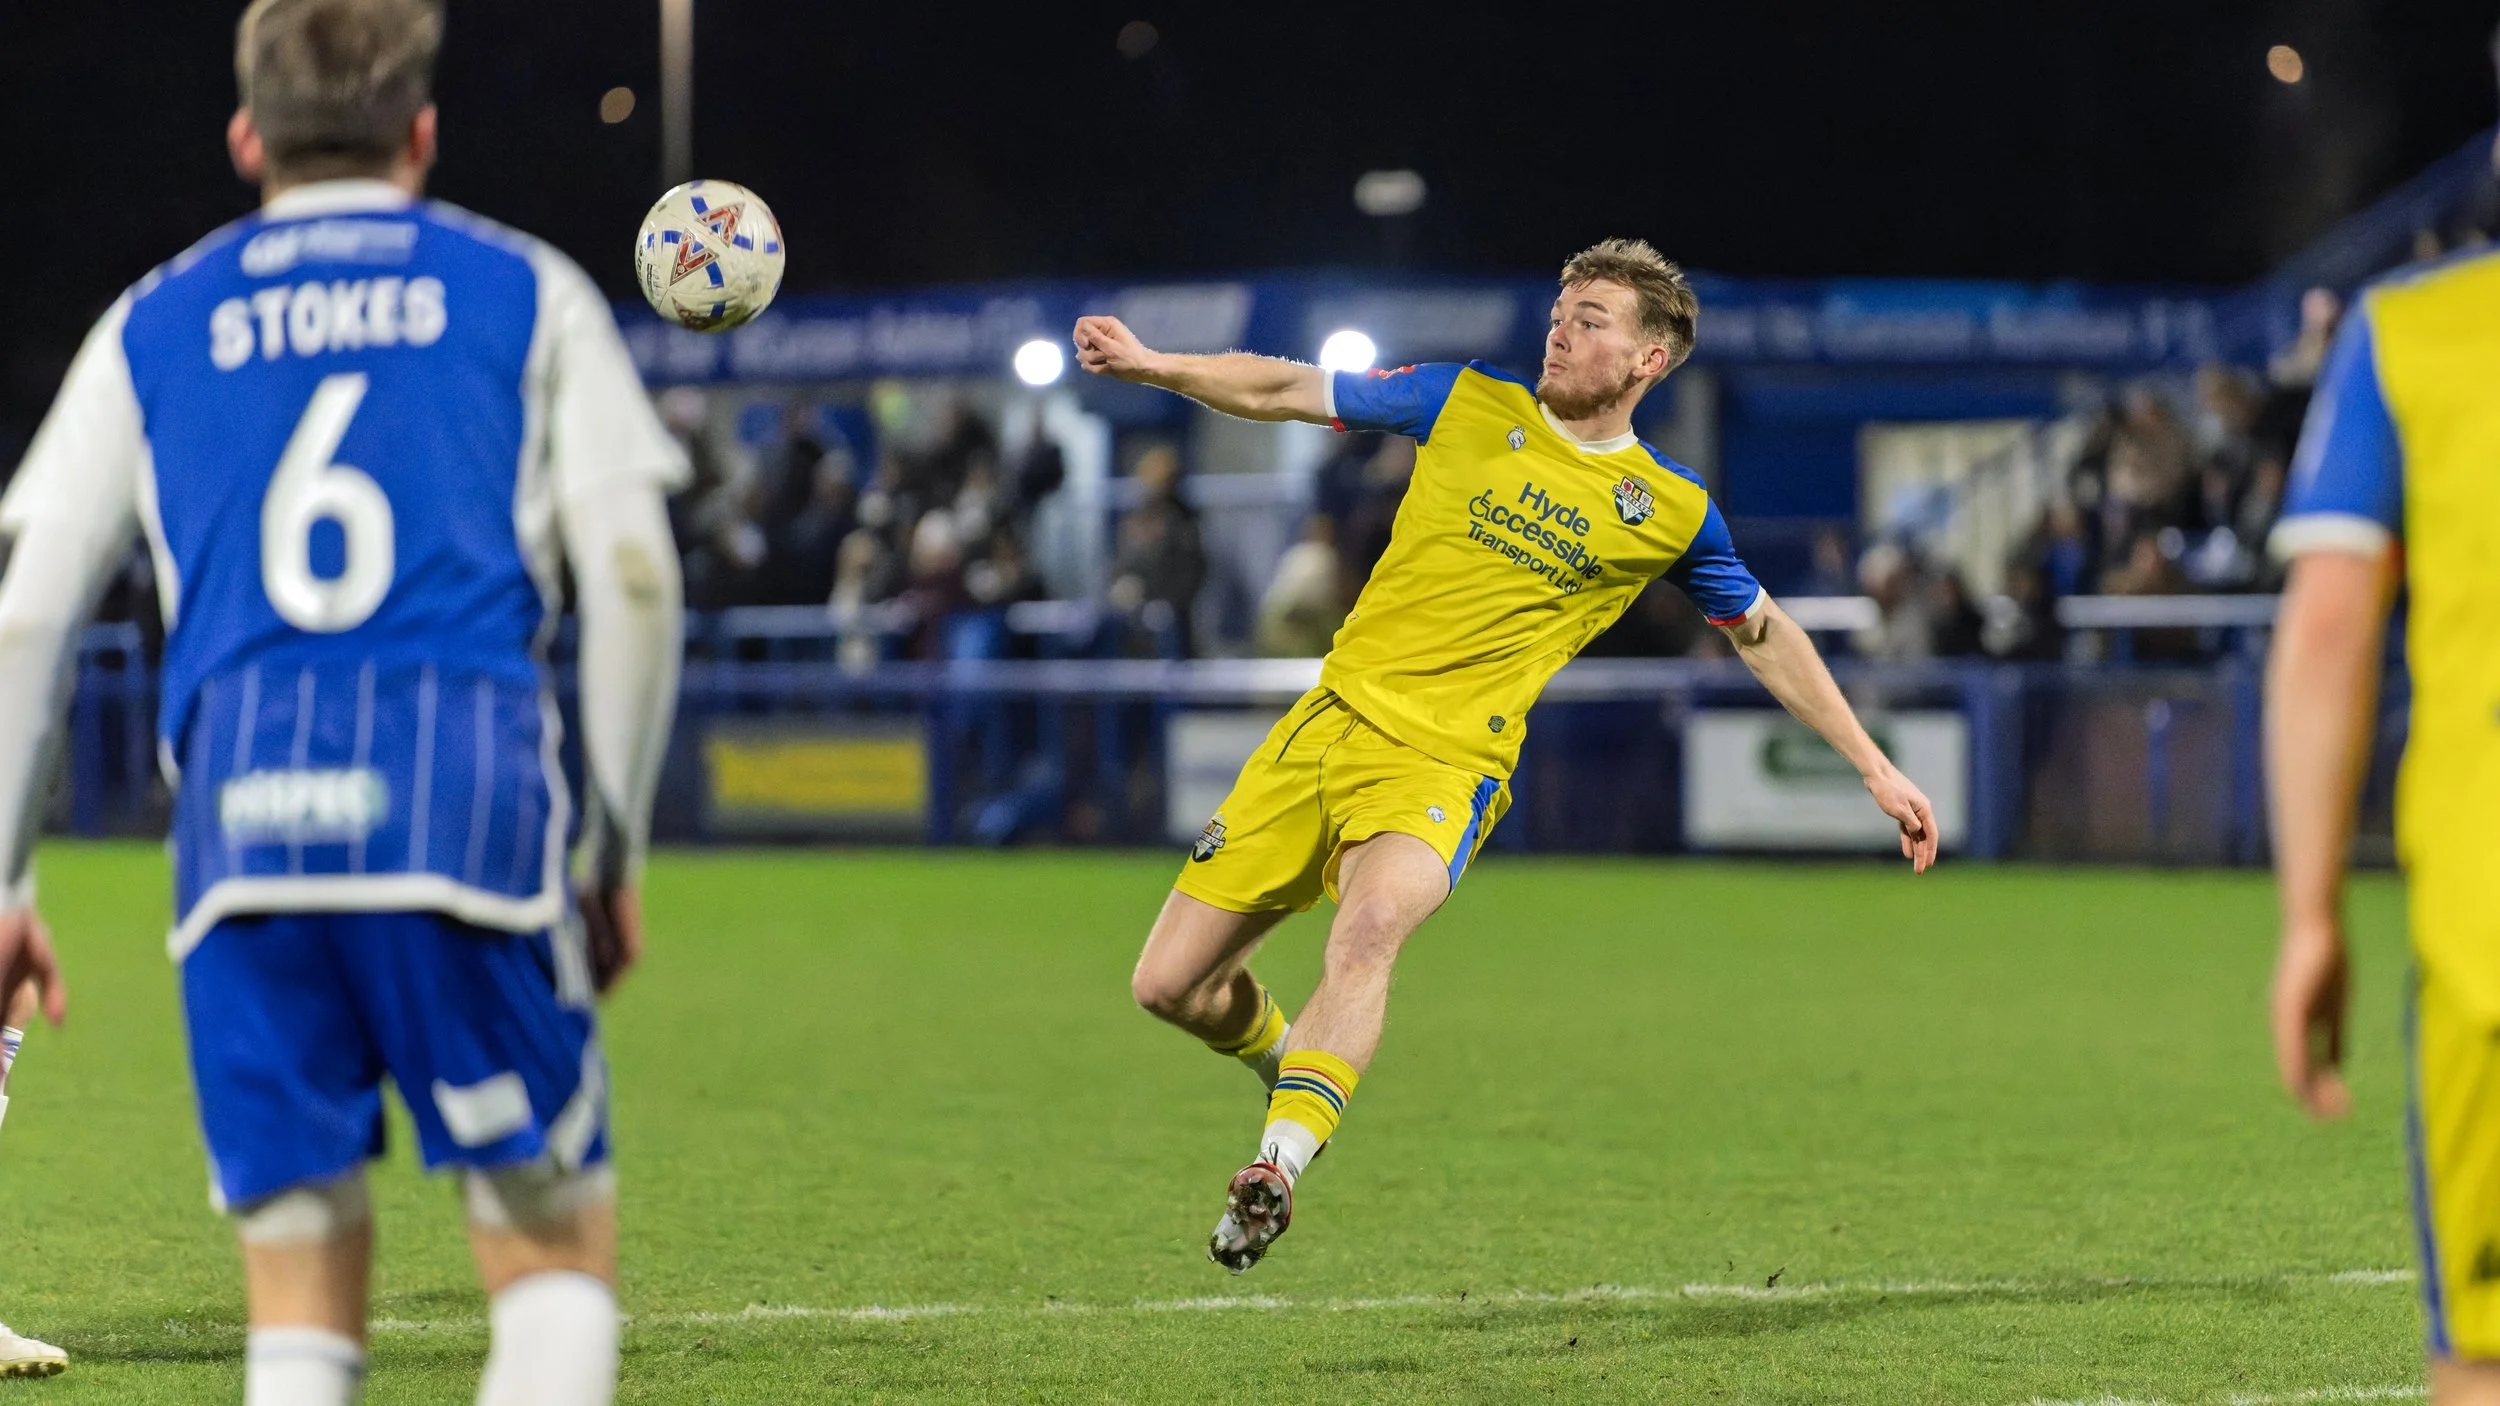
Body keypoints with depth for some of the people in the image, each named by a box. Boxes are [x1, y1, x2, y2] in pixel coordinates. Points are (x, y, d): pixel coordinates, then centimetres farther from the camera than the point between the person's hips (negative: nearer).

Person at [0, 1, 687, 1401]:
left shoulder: (153, 327, 20)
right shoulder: (529, 295, 16)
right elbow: (632, 574, 6)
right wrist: (620, 847, 13)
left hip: (241, 818, 2)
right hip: (467, 801, -2)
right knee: (557, 1250, 6)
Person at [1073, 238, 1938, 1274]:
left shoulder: (1671, 513, 6)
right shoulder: (1470, 405, 7)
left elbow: (1765, 635, 20)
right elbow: (1282, 391, 9)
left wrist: (1875, 769, 18)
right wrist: (1153, 364, -6)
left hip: (1442, 768, -3)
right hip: (1331, 719, 3)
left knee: (1369, 927, -37)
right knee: (1170, 984, 1)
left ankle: (1278, 1167, -45)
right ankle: (1283, 1058, 33)